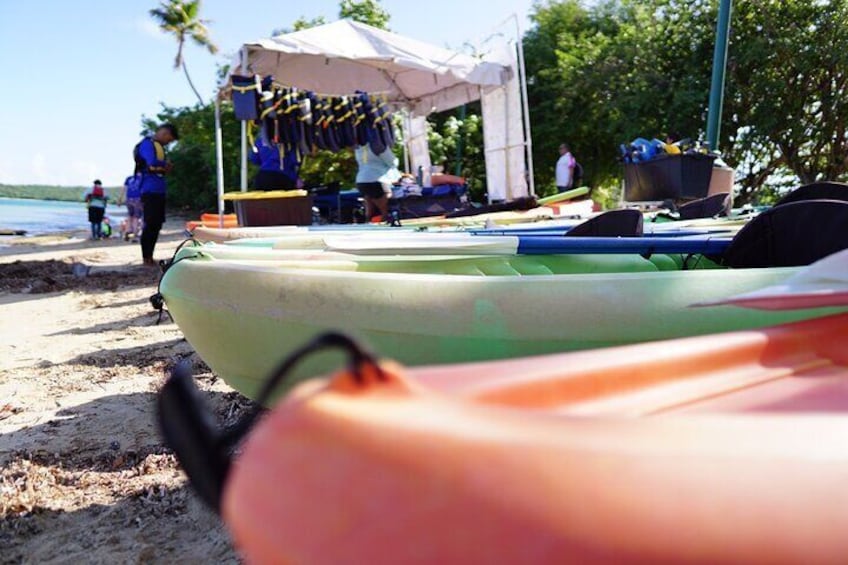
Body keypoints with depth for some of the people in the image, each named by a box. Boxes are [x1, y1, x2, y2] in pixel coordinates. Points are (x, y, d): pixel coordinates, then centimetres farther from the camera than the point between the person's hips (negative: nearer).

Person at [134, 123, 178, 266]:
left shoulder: (159, 146, 20)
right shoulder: (147, 144, -7)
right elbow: (152, 163, -22)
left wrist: (165, 167, 0)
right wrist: (166, 164, -4)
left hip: (159, 191, 9)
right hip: (150, 191, -9)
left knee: (157, 224, 10)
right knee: (150, 224, -6)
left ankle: (150, 256, 17)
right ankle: (146, 257, 0)